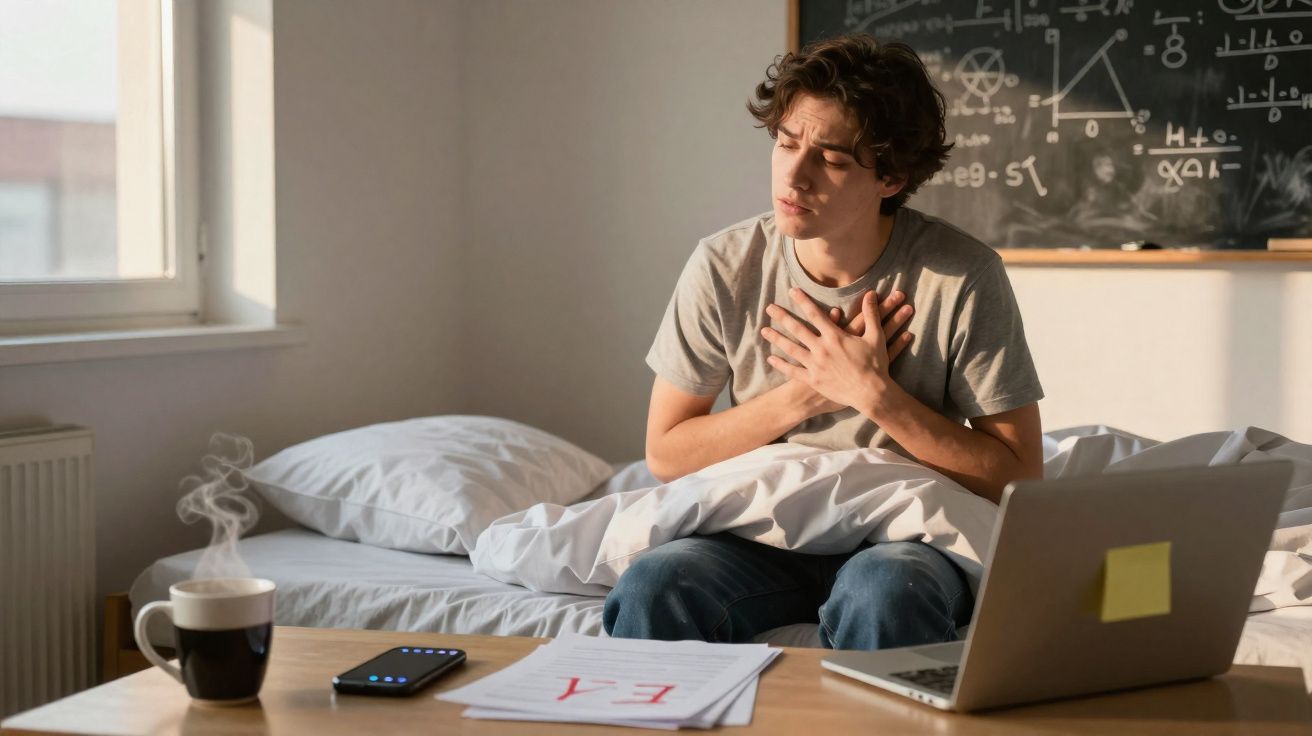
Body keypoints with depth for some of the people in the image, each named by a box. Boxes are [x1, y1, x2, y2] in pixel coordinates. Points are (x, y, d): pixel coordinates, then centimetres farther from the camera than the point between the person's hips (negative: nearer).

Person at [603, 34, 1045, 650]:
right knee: (651, 589, -29)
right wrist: (808, 394, -12)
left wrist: (873, 392, -19)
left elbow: (1020, 476, -10)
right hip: (762, 534, 2)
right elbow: (665, 452, 1)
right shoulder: (725, 267, -5)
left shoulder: (961, 277, -12)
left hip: (906, 537, -2)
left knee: (882, 594, -37)